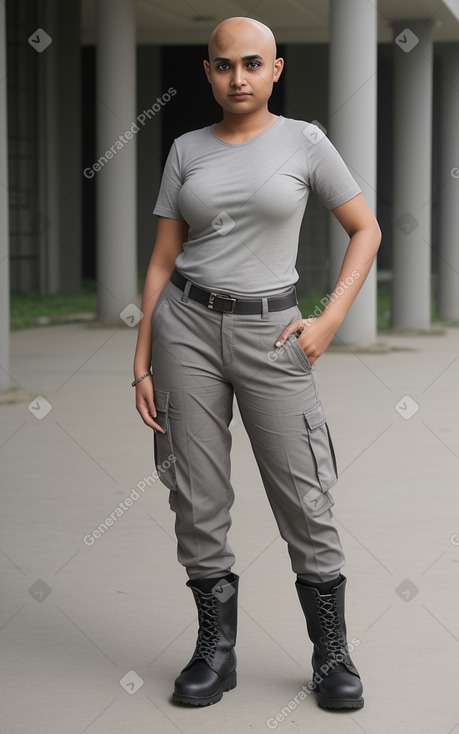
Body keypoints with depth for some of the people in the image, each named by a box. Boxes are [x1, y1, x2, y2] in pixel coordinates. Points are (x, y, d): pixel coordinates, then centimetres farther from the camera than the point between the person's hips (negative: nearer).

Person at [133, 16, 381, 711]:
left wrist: (328, 322, -4)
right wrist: (142, 364, 3)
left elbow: (366, 230, 7)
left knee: (305, 503, -3)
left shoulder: (304, 142, 2)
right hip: (187, 323, 2)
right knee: (198, 502, 4)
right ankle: (216, 649, 16)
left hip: (268, 332, -2)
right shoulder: (187, 150, 7)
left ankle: (332, 654, 10)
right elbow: (163, 260, 8)